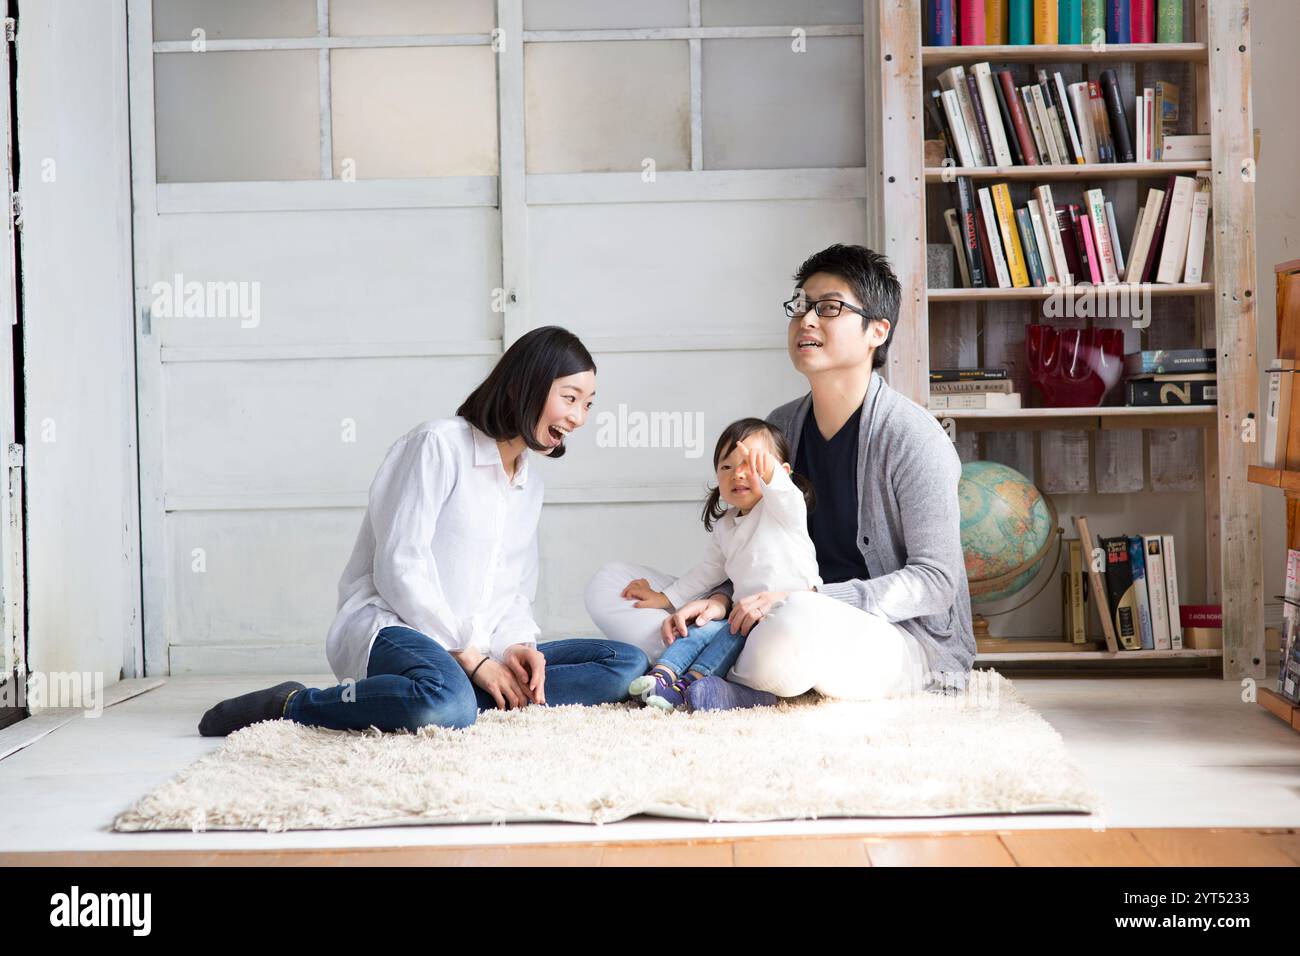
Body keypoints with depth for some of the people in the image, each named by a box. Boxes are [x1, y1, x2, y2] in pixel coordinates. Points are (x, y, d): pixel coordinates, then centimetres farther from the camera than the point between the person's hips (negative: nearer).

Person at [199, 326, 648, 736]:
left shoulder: (529, 484, 19)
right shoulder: (439, 444, -6)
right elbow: (399, 568, -13)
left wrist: (519, 646, -6)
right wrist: (470, 656, -15)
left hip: (479, 653, 8)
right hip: (391, 630, -8)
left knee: (628, 664, -11)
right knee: (448, 705, -43)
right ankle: (290, 704, -17)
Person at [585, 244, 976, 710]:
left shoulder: (913, 438, -11)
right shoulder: (779, 427, 10)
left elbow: (935, 581, -14)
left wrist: (808, 601, -23)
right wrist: (721, 598, -10)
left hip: (909, 640, -7)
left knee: (791, 627, -43)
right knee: (608, 585, -3)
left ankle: (733, 682, -9)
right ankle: (751, 687, -21)